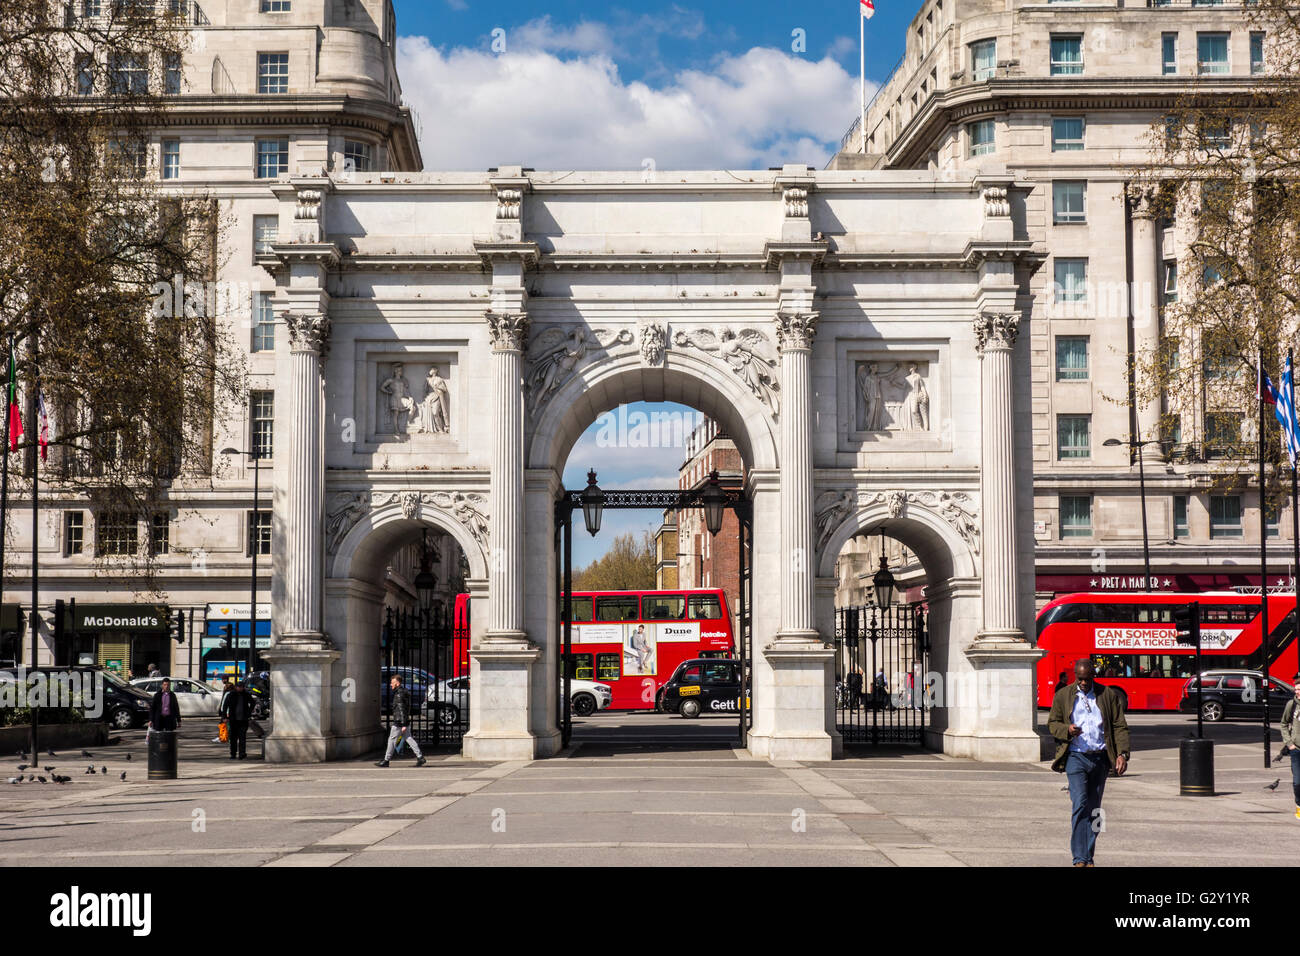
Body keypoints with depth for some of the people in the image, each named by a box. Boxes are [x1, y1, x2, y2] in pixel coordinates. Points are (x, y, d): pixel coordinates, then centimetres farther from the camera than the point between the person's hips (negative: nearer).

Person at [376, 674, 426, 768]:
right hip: (403, 722, 10)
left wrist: (403, 725, -23)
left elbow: (402, 710, -21)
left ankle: (386, 760, 5)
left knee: (392, 740, -2)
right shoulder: (403, 692, 15)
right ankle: (420, 757, 5)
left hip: (399, 722, -10)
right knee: (409, 738, 9)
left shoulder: (399, 694, -17)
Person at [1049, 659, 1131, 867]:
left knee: (1094, 809, 7)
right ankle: (1080, 859, -14)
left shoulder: (1109, 695, 8)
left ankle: (1089, 857, 15)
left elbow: (1120, 726, 7)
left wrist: (1122, 753, -6)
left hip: (1100, 758, 2)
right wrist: (1066, 730, -12)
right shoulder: (1063, 695, 7)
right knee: (1080, 805, -14)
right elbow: (1052, 723, 10)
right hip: (1076, 757, -2)